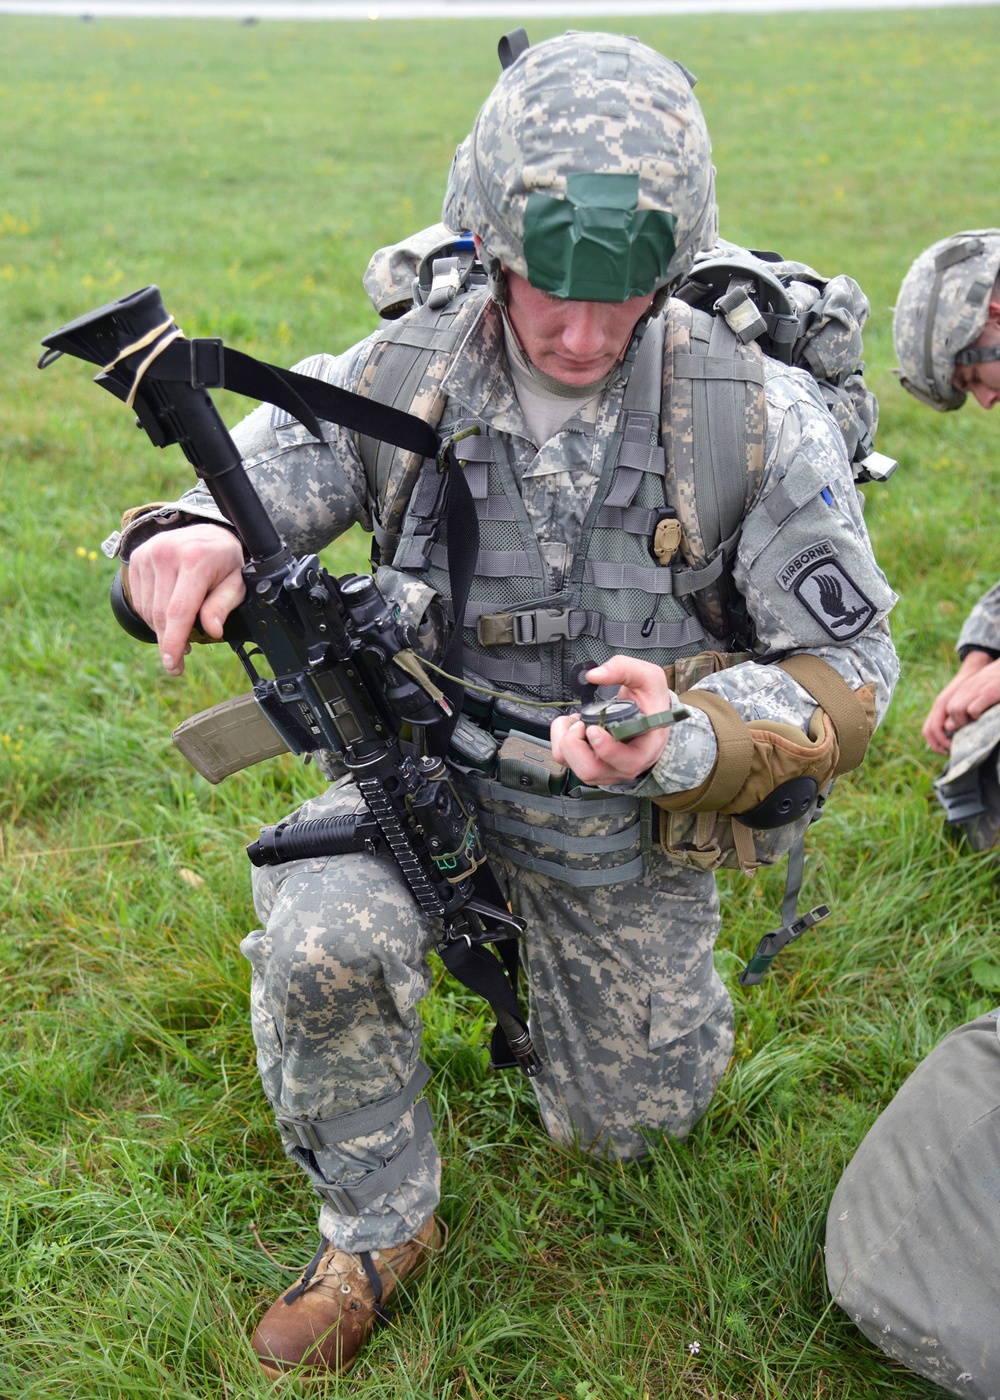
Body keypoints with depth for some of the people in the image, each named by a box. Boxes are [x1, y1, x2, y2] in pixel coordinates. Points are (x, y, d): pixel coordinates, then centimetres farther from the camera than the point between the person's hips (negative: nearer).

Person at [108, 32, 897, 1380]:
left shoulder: (759, 419, -21)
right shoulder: (399, 381, -18)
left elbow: (847, 671, -16)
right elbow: (240, 501, -12)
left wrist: (686, 746, -36)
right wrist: (190, 547, -39)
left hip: (634, 817, 1)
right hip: (425, 762, 0)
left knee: (630, 1123, 17)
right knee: (321, 939, -33)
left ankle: (631, 955, 51)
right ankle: (378, 1229, -2)